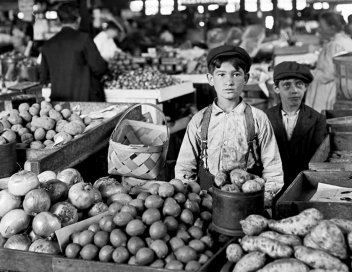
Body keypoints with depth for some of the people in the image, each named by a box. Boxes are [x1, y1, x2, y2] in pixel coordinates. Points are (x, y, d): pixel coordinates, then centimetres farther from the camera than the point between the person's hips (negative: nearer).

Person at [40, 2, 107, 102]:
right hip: (84, 99, -4)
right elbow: (99, 68, -9)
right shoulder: (83, 38, -8)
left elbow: (44, 79, 13)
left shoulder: (48, 44, 6)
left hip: (58, 101, 4)